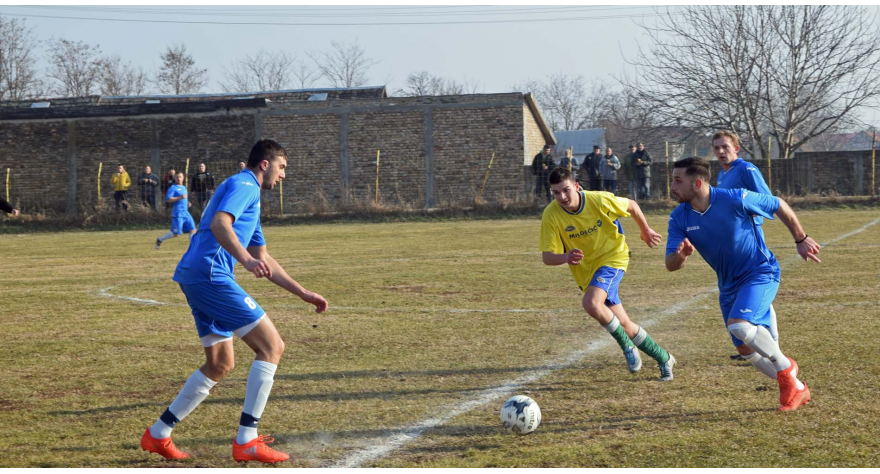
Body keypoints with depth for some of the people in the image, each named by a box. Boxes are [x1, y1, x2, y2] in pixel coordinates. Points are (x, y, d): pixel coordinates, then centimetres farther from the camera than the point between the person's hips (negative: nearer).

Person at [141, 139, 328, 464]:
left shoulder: (248, 194, 29)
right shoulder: (244, 185, -3)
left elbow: (263, 260, 33)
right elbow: (219, 224, -23)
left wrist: (304, 294, 32)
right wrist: (247, 260, -37)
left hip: (195, 279, 11)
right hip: (209, 275, -11)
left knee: (220, 365, 17)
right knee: (272, 347, -9)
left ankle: (158, 435, 20)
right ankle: (247, 441, -11)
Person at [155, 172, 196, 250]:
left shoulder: (184, 187, 18)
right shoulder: (173, 188, -6)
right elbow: (168, 199, -17)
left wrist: (187, 203, 14)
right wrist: (180, 197, -24)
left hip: (186, 213, 7)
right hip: (177, 214, -7)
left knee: (192, 230, -3)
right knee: (176, 233, -6)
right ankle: (160, 240, 13)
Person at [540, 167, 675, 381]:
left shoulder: (600, 200, -21)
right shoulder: (551, 215, -18)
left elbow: (631, 205, -1)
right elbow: (547, 257, -19)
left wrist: (645, 230, 14)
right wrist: (566, 257, -40)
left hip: (613, 258, -4)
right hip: (586, 271, 4)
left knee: (591, 303, -30)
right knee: (623, 324, 8)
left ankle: (626, 344, -8)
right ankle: (663, 359, 27)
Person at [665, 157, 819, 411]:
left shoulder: (736, 200, -22)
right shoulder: (679, 217, -8)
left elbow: (779, 206, -7)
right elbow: (670, 265, -10)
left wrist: (801, 240, 2)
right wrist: (681, 254, -34)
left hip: (760, 273, -6)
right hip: (728, 285, 7)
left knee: (739, 325, -30)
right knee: (745, 349, 7)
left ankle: (785, 367, -5)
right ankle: (797, 389, 26)